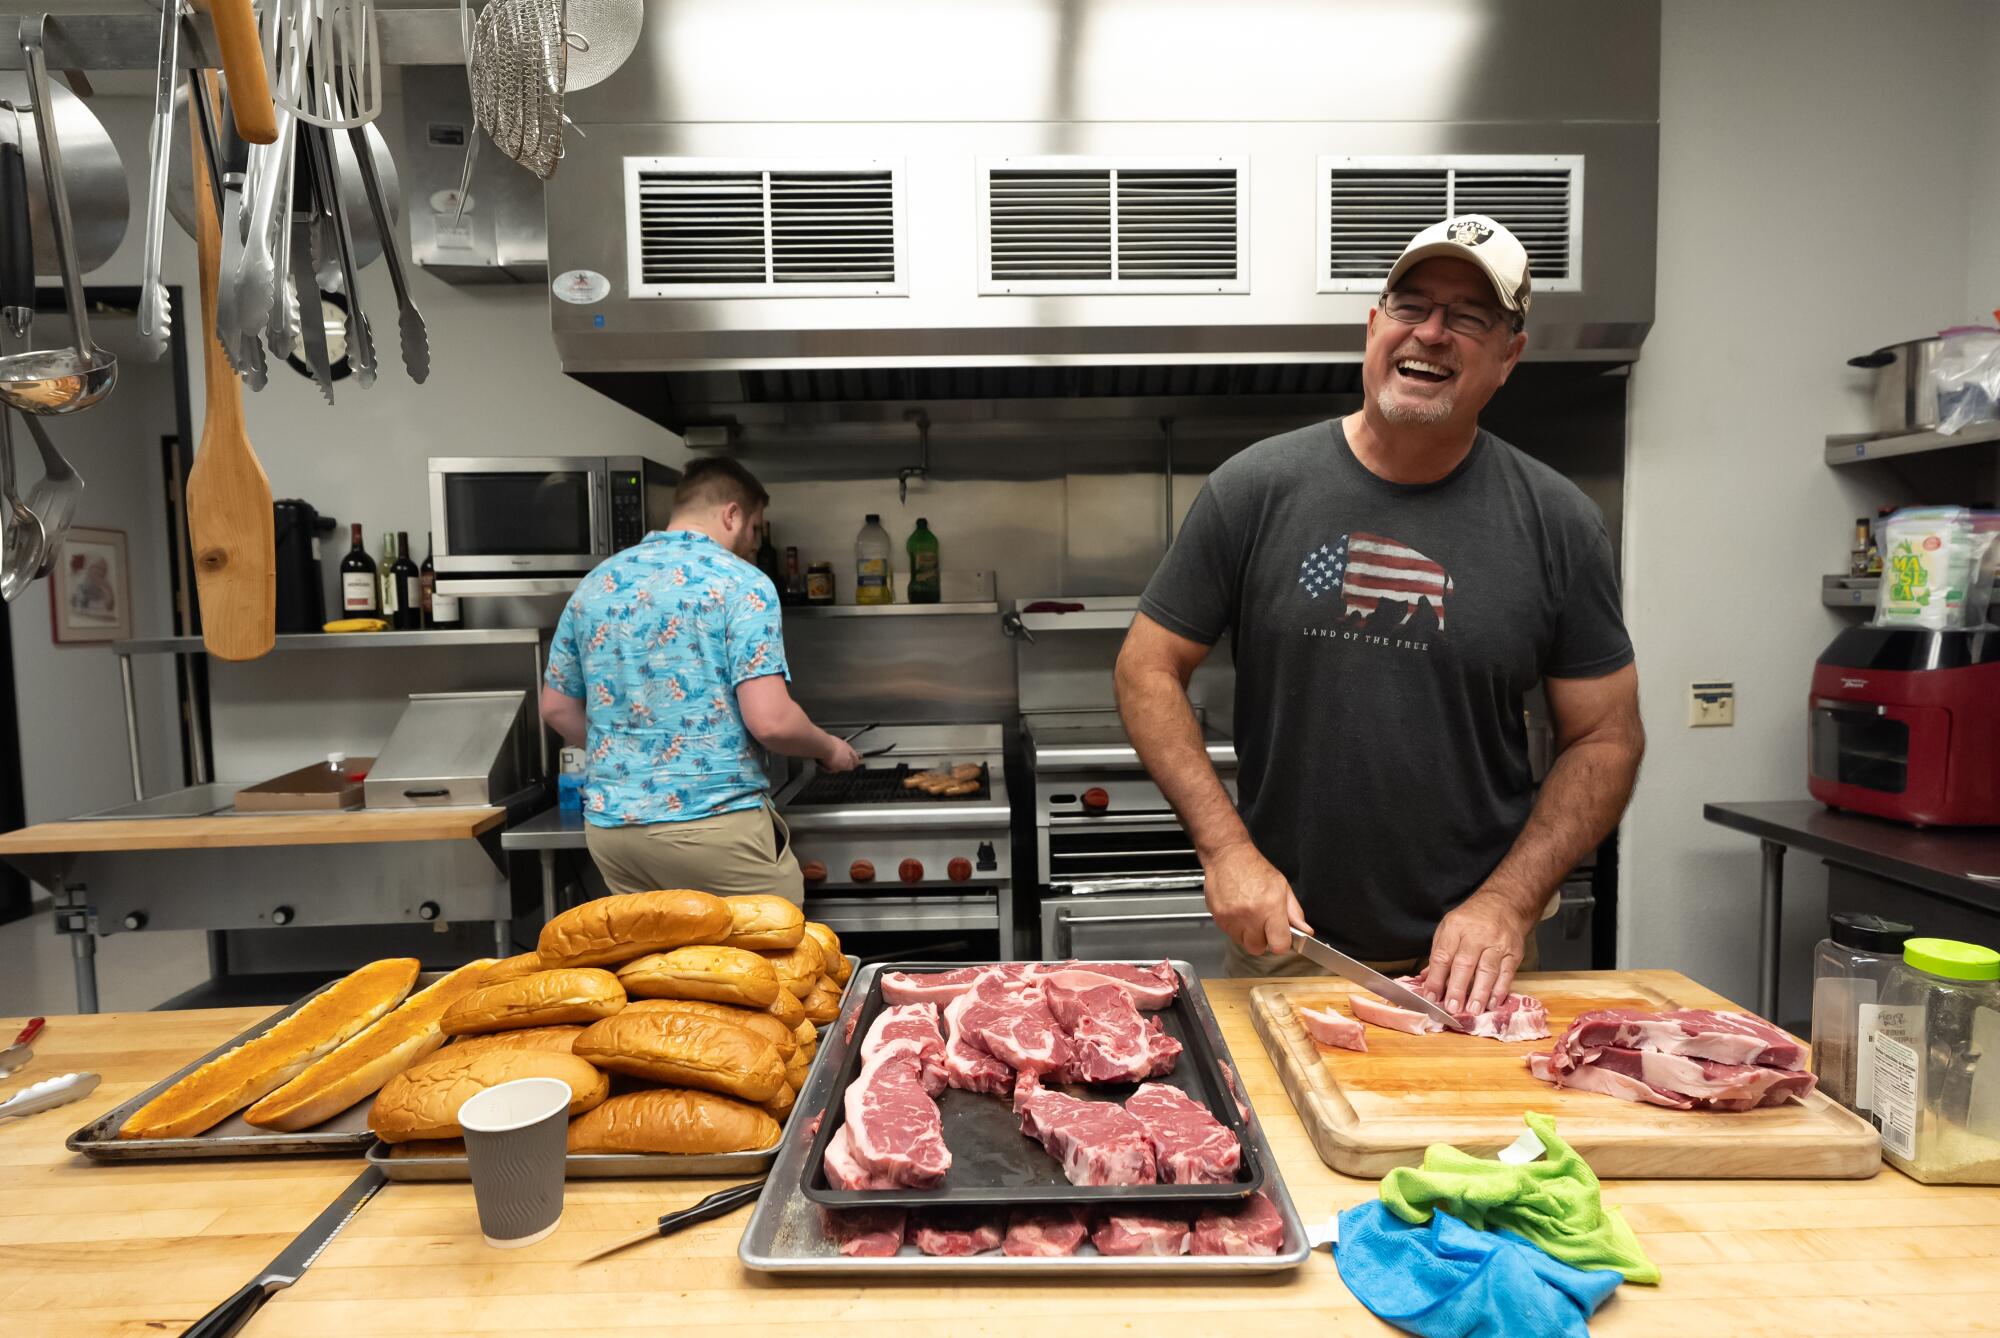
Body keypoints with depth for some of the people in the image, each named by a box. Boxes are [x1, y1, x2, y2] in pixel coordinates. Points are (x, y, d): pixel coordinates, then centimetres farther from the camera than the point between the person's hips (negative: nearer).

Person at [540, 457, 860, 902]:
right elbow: (770, 721, -17)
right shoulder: (740, 582, -9)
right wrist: (828, 749, 2)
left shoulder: (595, 585, 9)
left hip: (609, 824, 6)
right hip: (712, 823, -6)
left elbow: (556, 708, 16)